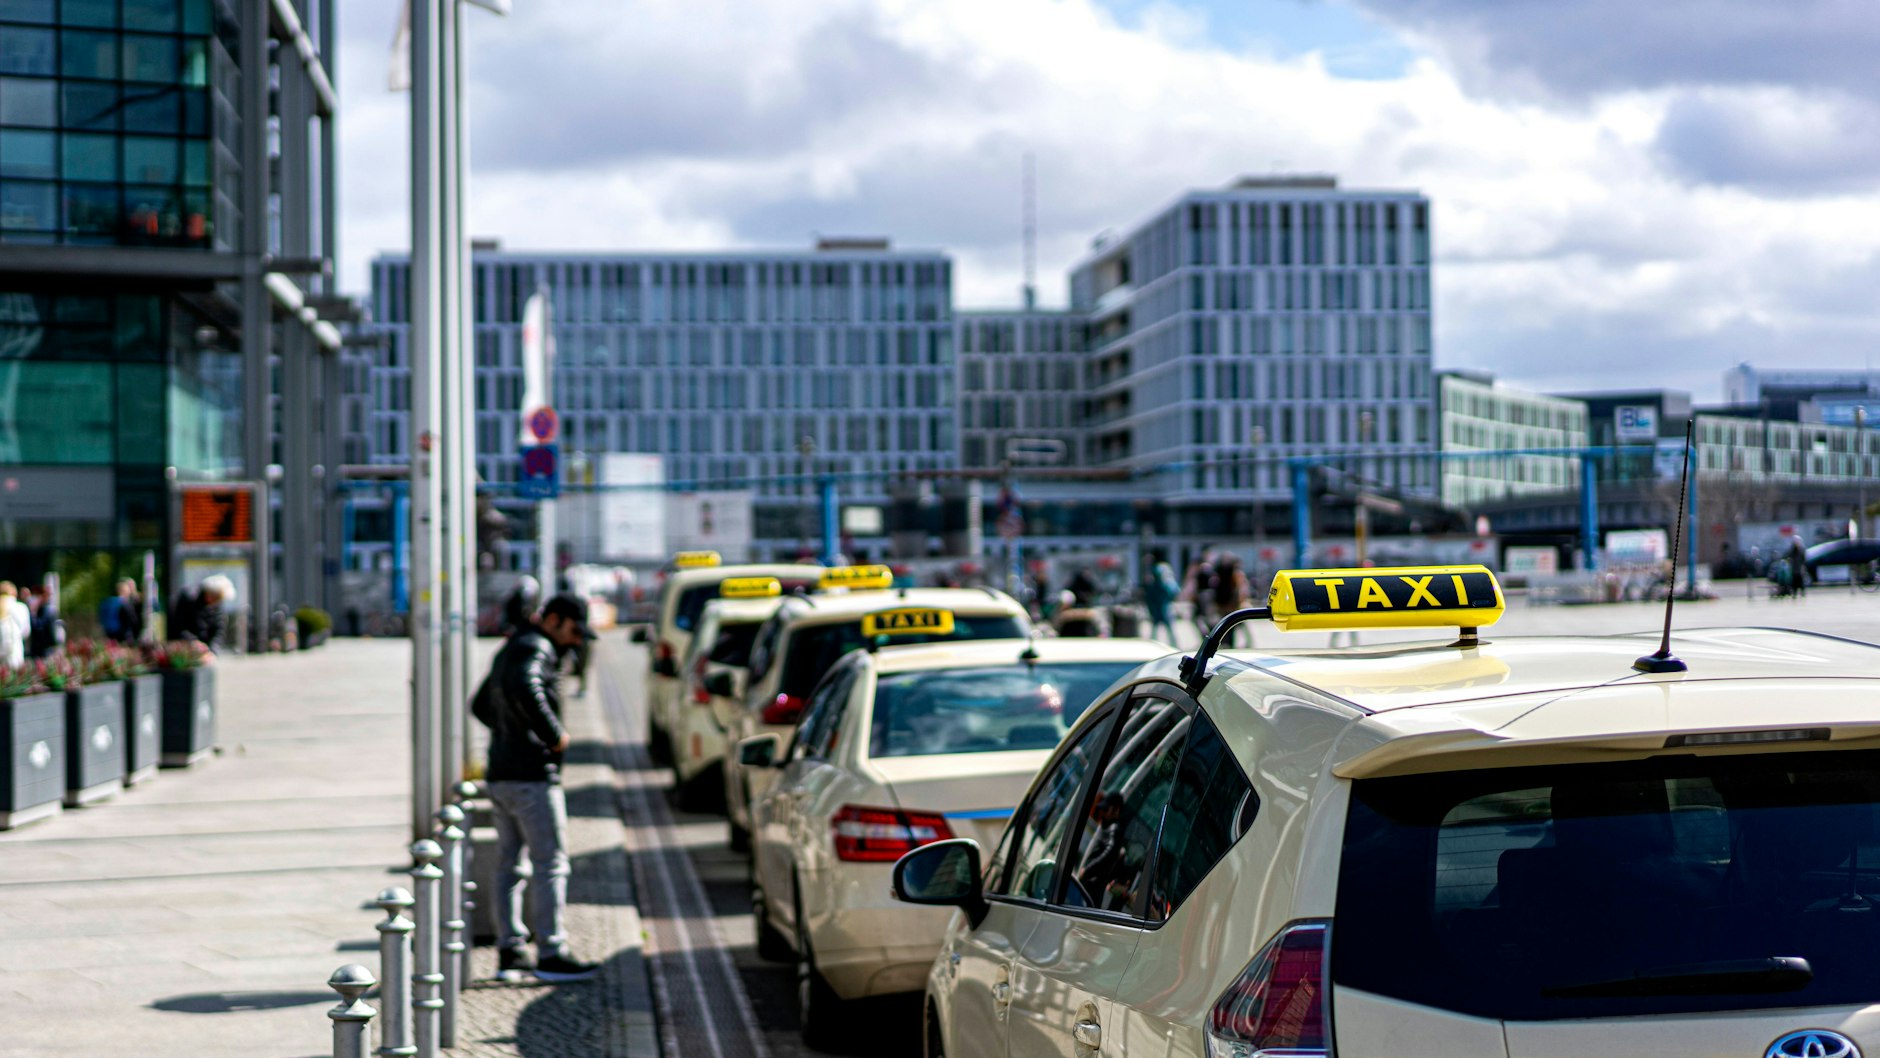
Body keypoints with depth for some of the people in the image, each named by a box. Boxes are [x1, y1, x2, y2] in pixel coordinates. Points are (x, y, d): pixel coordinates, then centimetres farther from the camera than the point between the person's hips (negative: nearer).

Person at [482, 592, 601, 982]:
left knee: (509, 865, 11)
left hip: (500, 774, 10)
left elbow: (482, 705, 33)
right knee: (551, 864, -6)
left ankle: (509, 952, 13)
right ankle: (550, 954, -7)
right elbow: (524, 687, -33)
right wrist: (554, 734, -25)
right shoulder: (535, 649, -11)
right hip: (531, 775, -10)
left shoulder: (511, 650, 21)